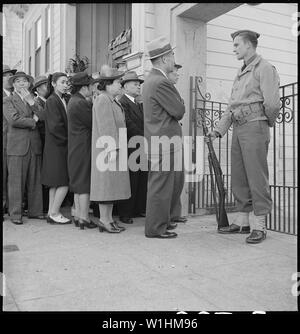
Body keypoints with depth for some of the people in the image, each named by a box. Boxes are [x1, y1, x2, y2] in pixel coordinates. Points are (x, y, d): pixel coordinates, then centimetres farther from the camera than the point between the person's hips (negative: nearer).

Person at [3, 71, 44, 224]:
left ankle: (35, 210, 16)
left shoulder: (34, 101, 19)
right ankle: (15, 213, 7)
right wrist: (33, 121, -3)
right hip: (17, 146, -4)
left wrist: (31, 101, -3)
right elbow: (14, 119, -10)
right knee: (16, 181, -2)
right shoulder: (8, 101, 6)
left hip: (35, 146, 4)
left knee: (35, 181, 7)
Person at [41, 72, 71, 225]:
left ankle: (52, 213, 20)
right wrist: (68, 138, -10)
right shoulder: (52, 101, -11)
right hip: (57, 147, -9)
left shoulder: (63, 100, 13)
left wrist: (68, 138, 2)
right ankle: (54, 214, 4)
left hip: (60, 147, 9)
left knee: (56, 183, 12)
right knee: (64, 183, -6)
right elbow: (55, 126, -18)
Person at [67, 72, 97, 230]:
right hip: (83, 147, -10)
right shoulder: (80, 103, -17)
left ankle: (78, 215, 22)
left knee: (78, 183, 14)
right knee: (85, 183, -3)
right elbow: (94, 123, -15)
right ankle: (84, 218, 3)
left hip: (76, 148, 10)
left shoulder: (73, 101, 14)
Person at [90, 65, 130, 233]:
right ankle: (103, 220, 2)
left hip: (115, 149, 10)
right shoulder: (102, 100, -12)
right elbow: (105, 126, -19)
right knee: (106, 182, -6)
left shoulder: (114, 101, 19)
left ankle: (109, 218, 17)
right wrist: (112, 149, -23)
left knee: (112, 184, 10)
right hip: (107, 150, -10)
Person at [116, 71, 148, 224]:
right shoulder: (122, 102, -8)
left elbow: (143, 123, 16)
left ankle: (139, 209, 21)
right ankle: (125, 214, 7)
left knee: (143, 181, 10)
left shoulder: (139, 104, 20)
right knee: (130, 181, -3)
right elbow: (129, 125, -16)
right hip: (131, 148, -8)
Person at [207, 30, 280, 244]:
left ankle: (260, 226, 2)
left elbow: (272, 103, -14)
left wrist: (268, 122, 3)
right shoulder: (241, 74, 22)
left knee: (257, 177, -6)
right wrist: (219, 130, 11)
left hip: (255, 126, -8)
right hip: (238, 129, 8)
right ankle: (243, 222, 17)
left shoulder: (264, 68, -4)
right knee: (239, 178, 8)